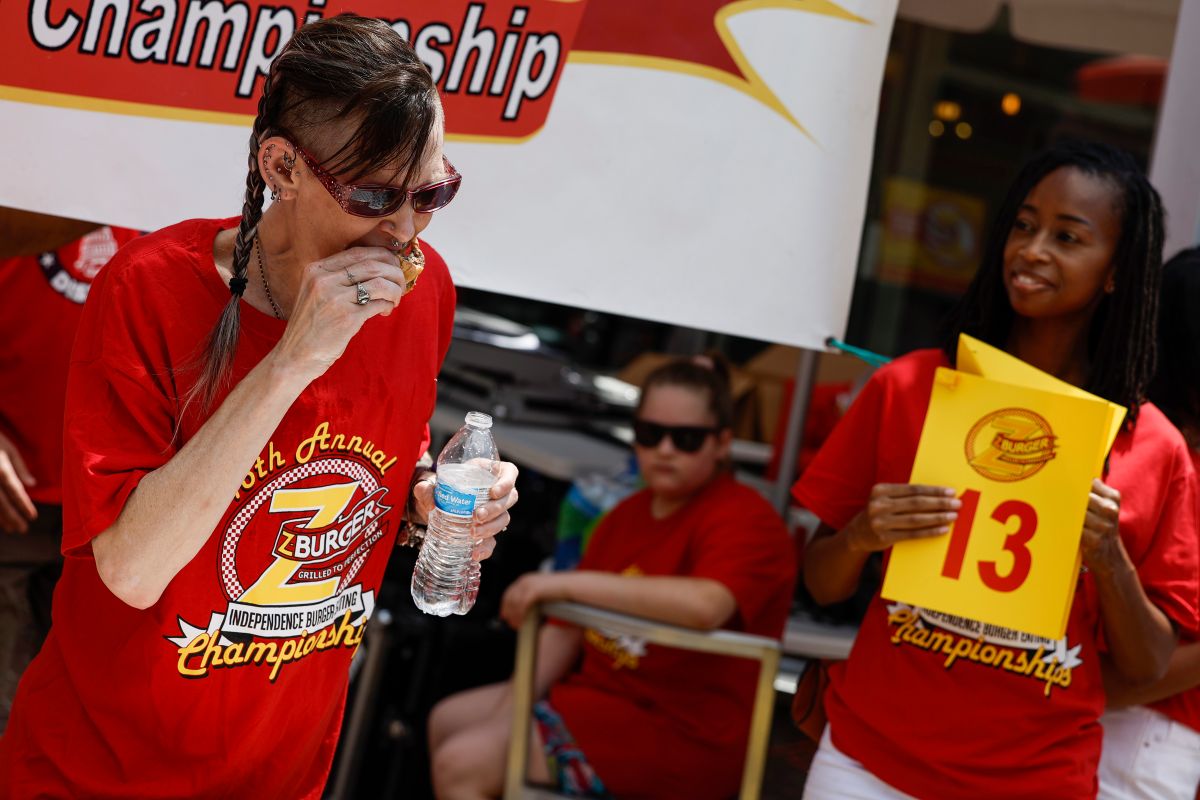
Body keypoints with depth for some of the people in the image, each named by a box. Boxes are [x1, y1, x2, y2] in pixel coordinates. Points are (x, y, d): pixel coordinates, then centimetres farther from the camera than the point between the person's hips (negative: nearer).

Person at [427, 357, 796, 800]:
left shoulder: (745, 520, -17)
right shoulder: (628, 515, 8)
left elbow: (705, 605, -39)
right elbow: (567, 628, 9)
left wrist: (569, 582, -36)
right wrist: (505, 716, -1)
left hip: (677, 735, -9)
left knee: (462, 764, -17)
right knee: (447, 720, 21)